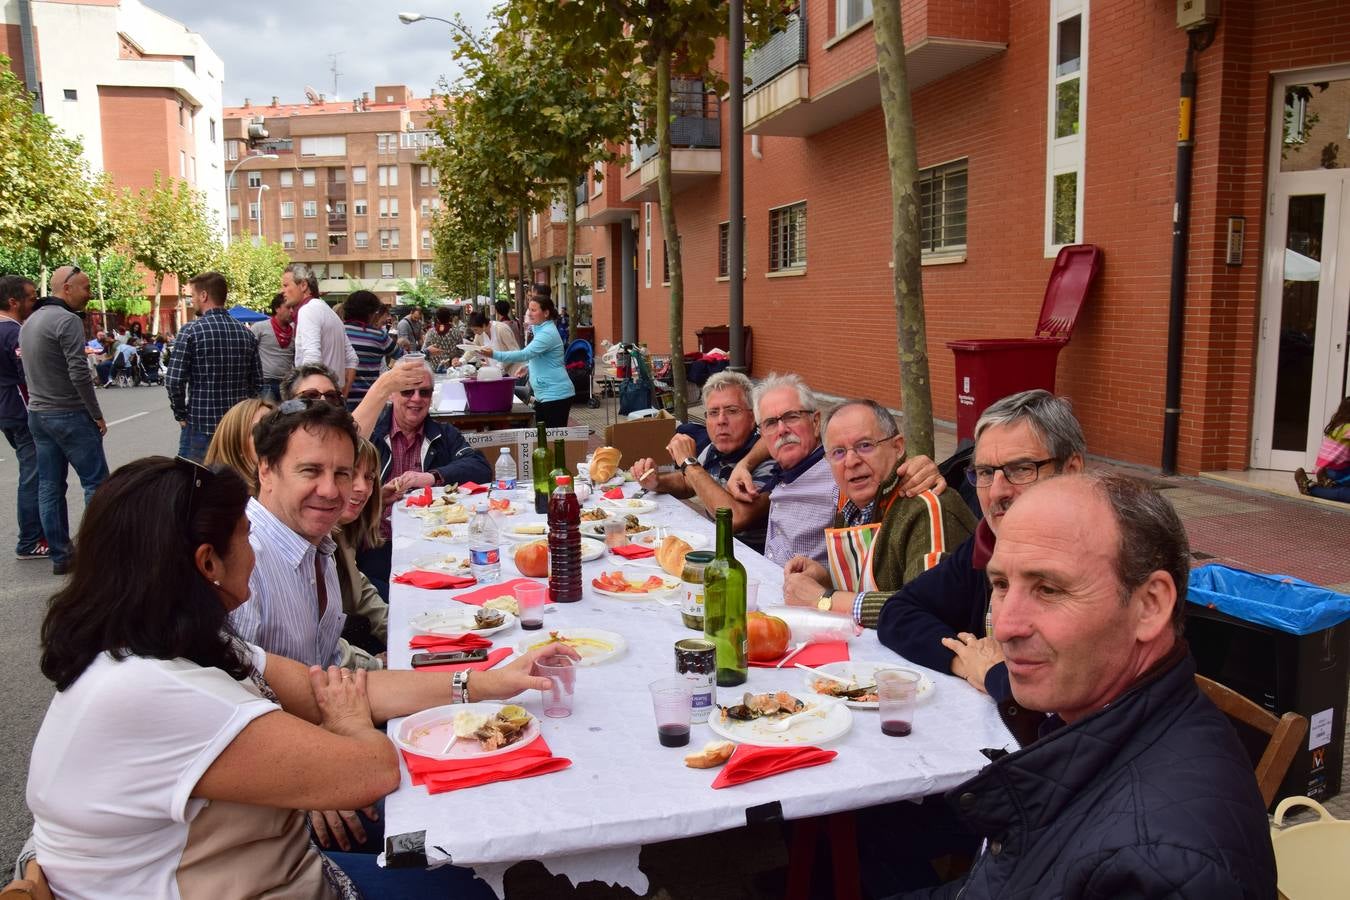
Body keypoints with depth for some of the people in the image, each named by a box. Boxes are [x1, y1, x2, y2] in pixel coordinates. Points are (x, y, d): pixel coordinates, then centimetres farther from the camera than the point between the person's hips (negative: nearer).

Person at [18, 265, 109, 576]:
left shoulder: (29, 322, 13)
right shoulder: (67, 320, -15)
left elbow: (33, 370, 17)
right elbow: (79, 373, -20)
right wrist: (97, 415, -12)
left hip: (37, 415, 9)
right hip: (70, 415, -9)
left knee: (49, 487, 9)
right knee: (96, 482, -2)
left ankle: (60, 556, 13)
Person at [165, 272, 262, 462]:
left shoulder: (191, 331, -10)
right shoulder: (246, 334, 5)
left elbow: (174, 381, -13)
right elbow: (257, 381, 8)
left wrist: (181, 415, 0)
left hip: (200, 425, -5)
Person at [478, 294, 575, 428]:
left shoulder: (547, 333, -17)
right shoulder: (542, 330, 16)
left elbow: (525, 354, -28)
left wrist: (495, 354, -33)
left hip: (555, 395, -10)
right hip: (544, 394, 10)